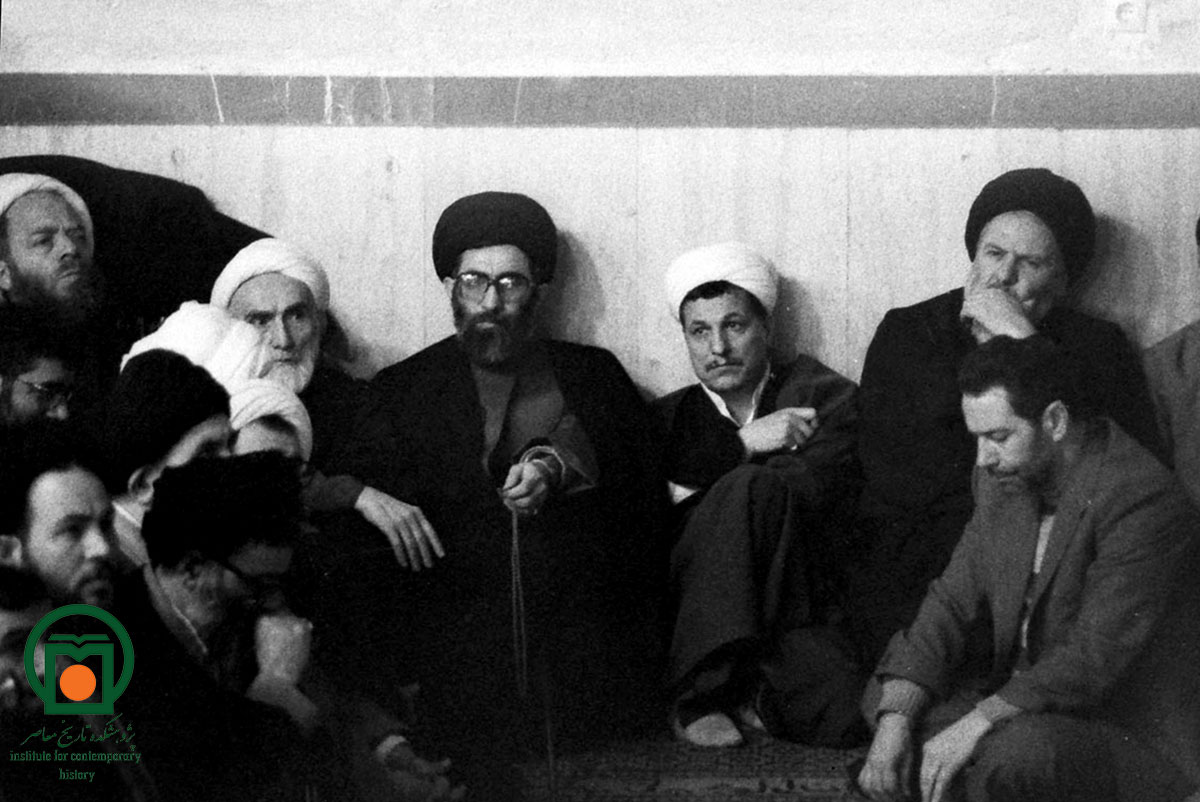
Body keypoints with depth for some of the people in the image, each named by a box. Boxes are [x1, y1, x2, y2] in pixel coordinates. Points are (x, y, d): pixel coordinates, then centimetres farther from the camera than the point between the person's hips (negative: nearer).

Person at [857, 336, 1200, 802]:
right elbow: (953, 600, 2)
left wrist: (976, 724, -29)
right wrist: (895, 719, -12)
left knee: (1013, 751, -35)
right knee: (887, 697, 0)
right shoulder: (1004, 477, 3)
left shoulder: (1140, 501, -23)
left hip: (1134, 741, -8)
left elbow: (1094, 661, -27)